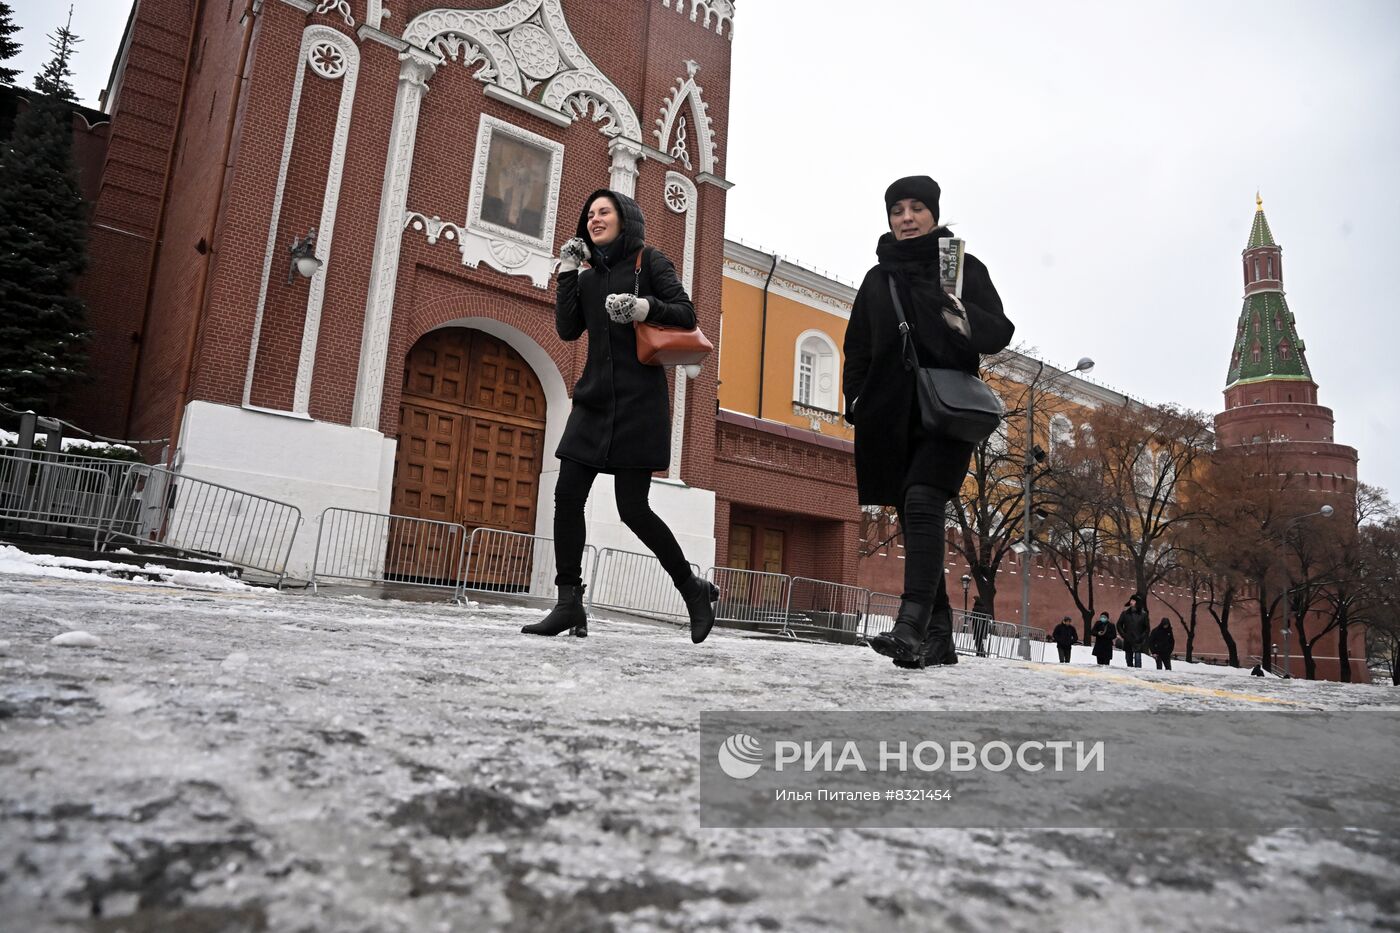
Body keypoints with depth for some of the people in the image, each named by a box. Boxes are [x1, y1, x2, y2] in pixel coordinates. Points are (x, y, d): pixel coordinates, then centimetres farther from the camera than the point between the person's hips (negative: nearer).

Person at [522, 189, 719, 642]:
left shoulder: (649, 260, 4)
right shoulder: (589, 276, 19)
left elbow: (686, 314, -4)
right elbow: (567, 329, 8)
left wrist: (644, 307, -20)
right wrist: (568, 272, 6)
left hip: (639, 399, -6)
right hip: (595, 398, 6)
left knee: (632, 507, -9)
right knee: (567, 495, -5)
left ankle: (694, 589, 10)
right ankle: (569, 604, 2)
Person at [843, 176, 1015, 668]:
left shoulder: (965, 268, 7)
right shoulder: (877, 279, 16)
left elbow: (999, 333, 0)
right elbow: (858, 350, 17)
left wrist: (962, 317, -20)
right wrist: (857, 401, 5)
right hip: (891, 417, 4)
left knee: (922, 505, -23)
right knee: (915, 519, 4)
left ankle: (910, 628, -30)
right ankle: (938, 637, 12)